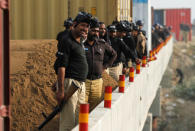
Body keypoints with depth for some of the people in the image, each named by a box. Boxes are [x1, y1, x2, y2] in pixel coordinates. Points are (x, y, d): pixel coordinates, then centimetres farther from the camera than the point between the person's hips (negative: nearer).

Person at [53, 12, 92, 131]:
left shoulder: (80, 41, 16)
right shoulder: (67, 41, -12)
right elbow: (61, 66, -18)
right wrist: (60, 90, -22)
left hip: (81, 84, 9)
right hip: (69, 82, -9)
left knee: (79, 120, 15)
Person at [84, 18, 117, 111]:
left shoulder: (102, 44, 9)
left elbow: (113, 54, 25)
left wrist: (105, 66, 15)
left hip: (97, 82, 4)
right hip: (83, 81, -4)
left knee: (95, 109, 8)